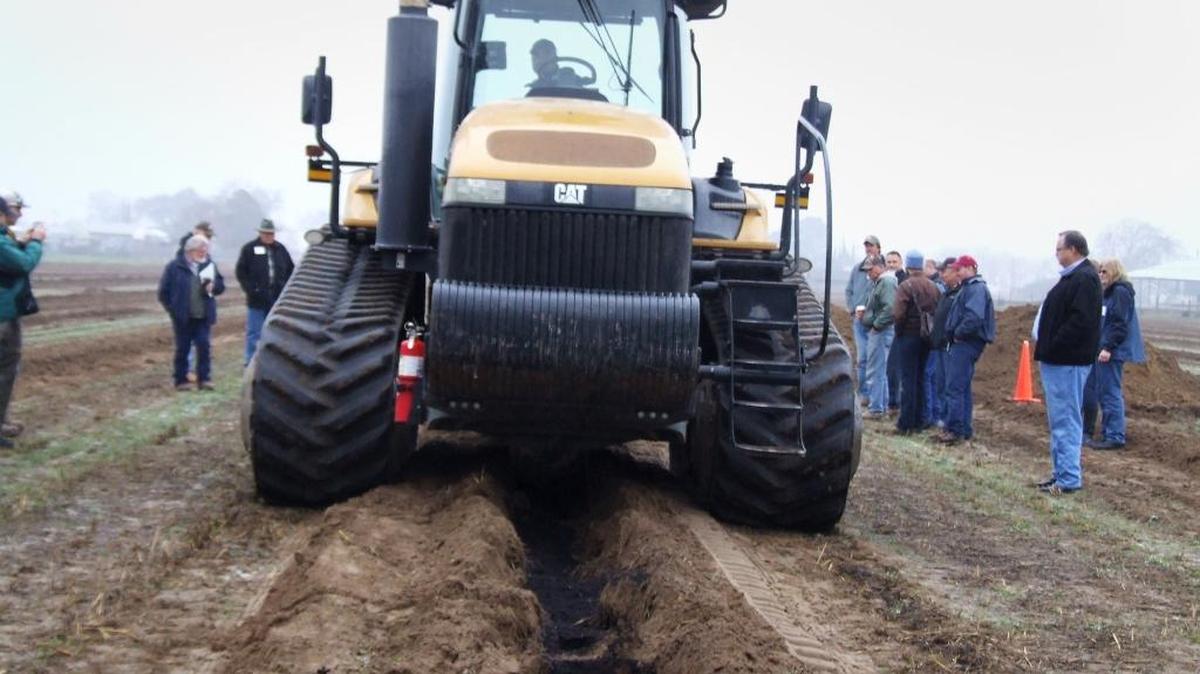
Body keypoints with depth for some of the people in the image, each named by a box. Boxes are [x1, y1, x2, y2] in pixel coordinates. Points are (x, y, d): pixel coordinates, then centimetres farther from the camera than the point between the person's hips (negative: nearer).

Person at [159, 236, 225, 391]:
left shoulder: (209, 265, 5)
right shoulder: (175, 266, -5)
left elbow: (221, 285, 13)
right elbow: (163, 291, 0)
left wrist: (214, 286, -9)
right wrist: (173, 309, -5)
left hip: (204, 316, 2)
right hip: (183, 318, -2)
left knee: (204, 346, -2)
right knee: (182, 348, 5)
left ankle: (204, 379, 5)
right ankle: (181, 380, 13)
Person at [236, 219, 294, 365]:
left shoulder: (280, 249, 8)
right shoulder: (249, 249, -3)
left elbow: (290, 270, 14)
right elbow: (241, 272, -2)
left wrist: (285, 288, 3)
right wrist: (250, 289, -10)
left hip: (277, 299, 3)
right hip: (257, 300, -3)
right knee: (254, 333, 0)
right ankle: (251, 363, 6)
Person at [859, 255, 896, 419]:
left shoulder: (887, 282, -15)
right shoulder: (879, 282, 18)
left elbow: (890, 308, -26)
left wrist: (876, 324, -20)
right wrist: (865, 313, 10)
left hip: (881, 332, -11)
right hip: (876, 331, 11)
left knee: (875, 372, -8)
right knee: (880, 371, 16)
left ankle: (876, 409, -5)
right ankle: (882, 406, 24)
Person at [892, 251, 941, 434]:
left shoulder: (905, 286, -13)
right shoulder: (933, 287, 6)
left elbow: (898, 314, -21)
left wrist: (898, 330, -5)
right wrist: (932, 331, 6)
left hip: (908, 336, -6)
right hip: (926, 337, 6)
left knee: (908, 380, -1)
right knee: (921, 379, 15)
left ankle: (906, 423, -1)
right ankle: (919, 421, 19)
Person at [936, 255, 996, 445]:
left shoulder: (976, 289, -13)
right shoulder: (968, 287, 20)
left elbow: (974, 317, -27)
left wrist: (959, 333, -17)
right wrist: (954, 334, 12)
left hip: (966, 343, -11)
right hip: (963, 343, 11)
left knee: (954, 387, -12)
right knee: (963, 388, 14)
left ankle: (955, 429, -12)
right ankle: (965, 429, 19)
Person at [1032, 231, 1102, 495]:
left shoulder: (1085, 279, -16)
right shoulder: (1072, 277, 17)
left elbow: (1080, 321, -24)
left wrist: (1053, 347, -19)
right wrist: (1046, 349, 12)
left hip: (1068, 362, -11)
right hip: (1058, 360, 11)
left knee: (1066, 420, -8)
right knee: (1059, 419, 15)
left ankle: (1069, 478, -6)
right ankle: (1062, 471, 22)